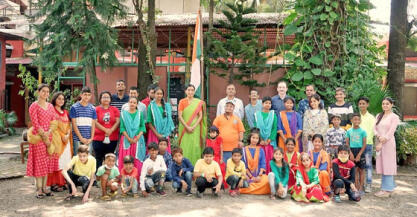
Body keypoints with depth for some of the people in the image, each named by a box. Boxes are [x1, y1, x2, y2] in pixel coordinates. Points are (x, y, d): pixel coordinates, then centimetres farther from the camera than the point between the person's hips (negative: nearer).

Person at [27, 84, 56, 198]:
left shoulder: (50, 106, 12)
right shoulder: (34, 106, -5)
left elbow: (53, 122, 8)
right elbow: (35, 123, -10)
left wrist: (48, 133, -9)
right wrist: (44, 137, -13)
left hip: (49, 136, 5)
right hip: (38, 137, -5)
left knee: (47, 162, 8)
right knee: (39, 163, -3)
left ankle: (44, 187, 15)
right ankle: (39, 189, 3)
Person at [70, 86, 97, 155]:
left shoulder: (92, 109, 9)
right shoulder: (74, 107, -1)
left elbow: (93, 125, 9)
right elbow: (74, 124, -3)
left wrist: (91, 138, -2)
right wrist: (81, 138, -8)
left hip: (88, 140, 3)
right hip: (77, 139, -3)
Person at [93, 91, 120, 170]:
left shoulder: (115, 109, 9)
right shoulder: (96, 109, 3)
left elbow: (118, 121, 1)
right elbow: (95, 122, -6)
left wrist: (111, 130, -13)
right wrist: (105, 130, -14)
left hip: (112, 139, 2)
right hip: (99, 138, -1)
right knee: (99, 159, 4)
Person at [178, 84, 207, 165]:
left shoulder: (199, 102, 7)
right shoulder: (182, 102, 5)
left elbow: (200, 116, 3)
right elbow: (180, 116, -1)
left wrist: (194, 127, -9)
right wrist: (187, 127, -11)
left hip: (195, 129, 1)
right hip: (184, 128, -1)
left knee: (195, 147, -4)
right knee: (185, 148, -4)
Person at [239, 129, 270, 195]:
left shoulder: (260, 150, 10)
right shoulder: (244, 150, 4)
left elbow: (263, 164, 5)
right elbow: (244, 164, 2)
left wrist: (259, 176, -11)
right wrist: (251, 177, -8)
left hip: (259, 175, 3)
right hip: (248, 175, -3)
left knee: (266, 180, -30)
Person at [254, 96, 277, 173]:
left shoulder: (273, 115, 7)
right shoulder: (257, 115, 7)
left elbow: (274, 128, 2)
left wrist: (269, 140, -8)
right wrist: (261, 140, -8)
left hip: (270, 141, 0)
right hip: (260, 141, 0)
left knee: (269, 159, -3)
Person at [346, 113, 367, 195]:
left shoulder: (362, 131, -2)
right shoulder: (349, 131, 4)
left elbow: (364, 144, -4)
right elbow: (347, 143, 4)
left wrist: (359, 154, -12)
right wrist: (351, 153, -7)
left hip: (360, 150, -1)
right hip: (352, 150, 1)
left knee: (361, 170, 4)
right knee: (355, 170, 4)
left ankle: (361, 188, 11)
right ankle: (356, 188, 11)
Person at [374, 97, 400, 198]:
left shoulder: (394, 117, -3)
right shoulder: (379, 116, 15)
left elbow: (391, 132, -9)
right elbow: (375, 129, 8)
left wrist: (382, 143, -14)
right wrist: (378, 136, -13)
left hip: (388, 143, -6)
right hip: (379, 143, 6)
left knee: (388, 165, -4)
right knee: (381, 165, 7)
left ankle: (387, 190, 0)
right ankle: (388, 187, 16)